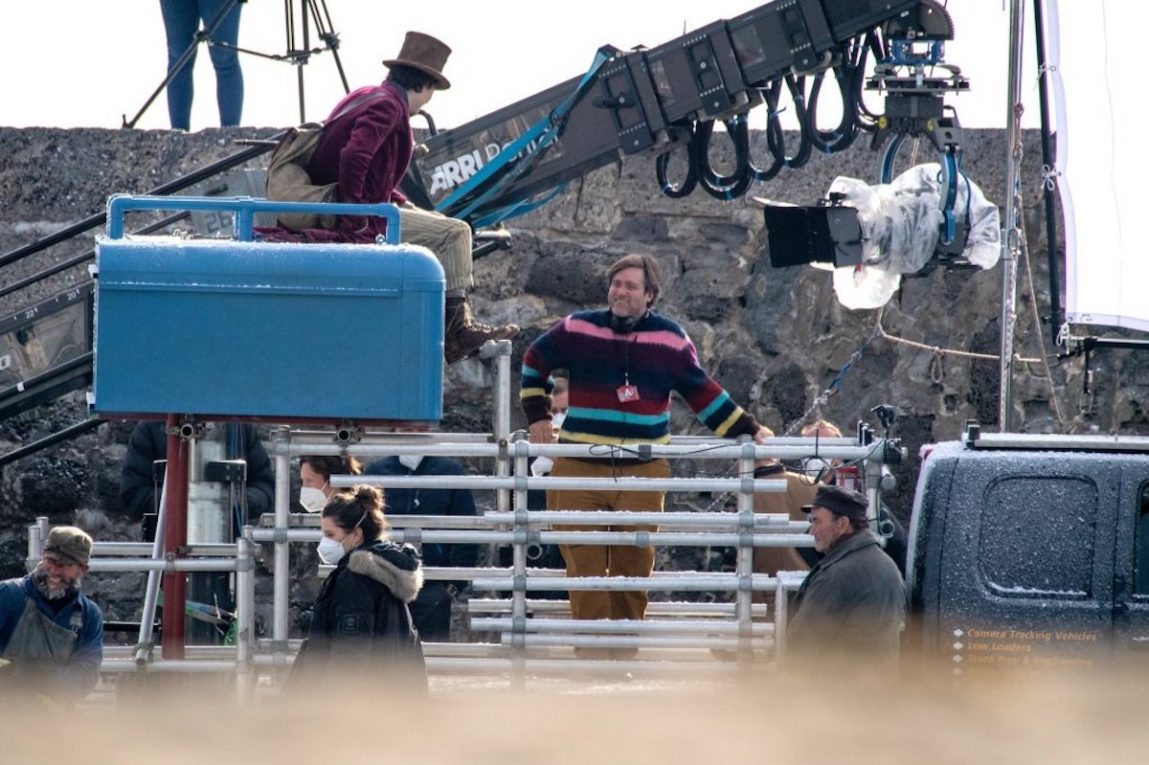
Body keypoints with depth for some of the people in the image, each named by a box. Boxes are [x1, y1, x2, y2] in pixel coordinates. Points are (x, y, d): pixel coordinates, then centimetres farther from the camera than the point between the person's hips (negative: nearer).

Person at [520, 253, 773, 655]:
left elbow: (705, 395, 16)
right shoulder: (576, 329, 5)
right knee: (584, 560, -7)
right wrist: (538, 417, 18)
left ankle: (625, 650, 10)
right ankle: (589, 649, -4)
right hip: (579, 466, 0)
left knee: (634, 561, 0)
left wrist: (747, 429, 13)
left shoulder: (671, 340, 5)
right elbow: (535, 362, 23)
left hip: (644, 468, 0)